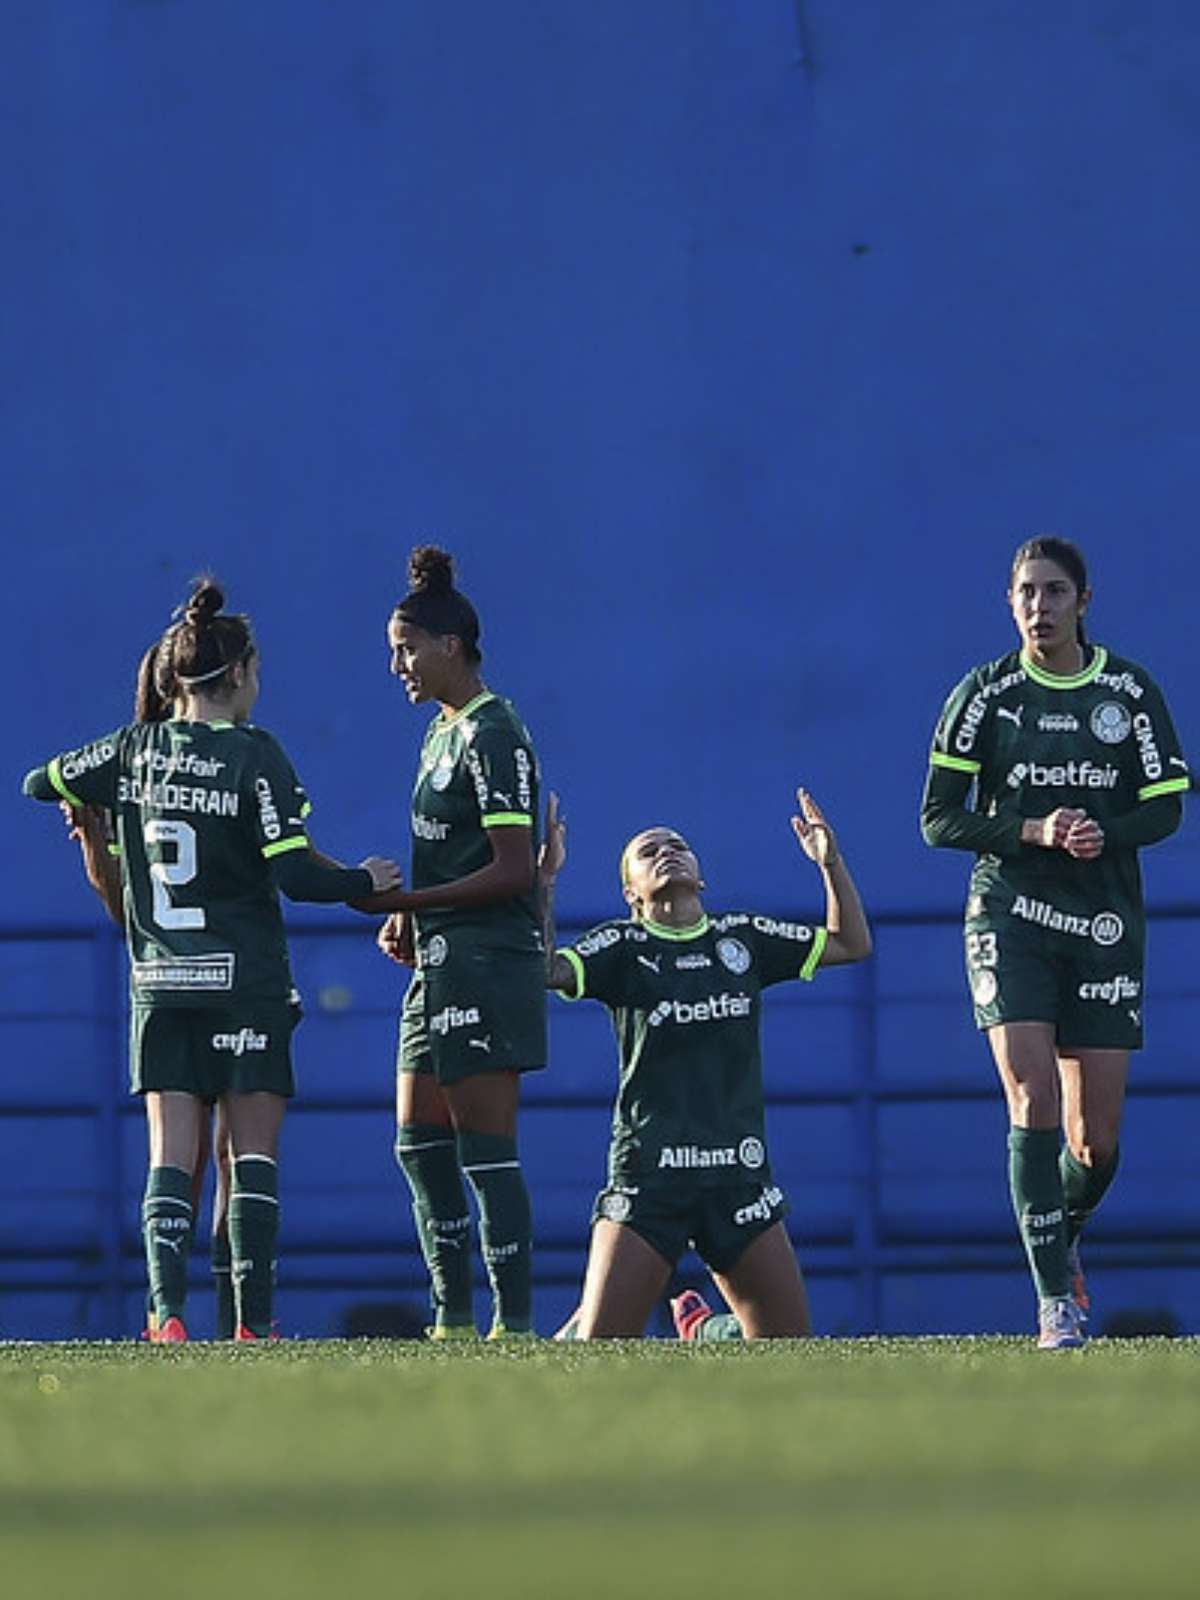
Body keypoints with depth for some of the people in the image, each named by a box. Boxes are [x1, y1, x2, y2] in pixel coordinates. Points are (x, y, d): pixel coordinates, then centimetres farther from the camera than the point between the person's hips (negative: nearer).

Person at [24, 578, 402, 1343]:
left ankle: (168, 1309, -16)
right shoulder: (254, 755, -9)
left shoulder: (136, 750, 5)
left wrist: (92, 808, 38)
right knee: (254, 1153, 2)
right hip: (247, 985, -4)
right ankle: (254, 1321, -2)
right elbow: (295, 873, -14)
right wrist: (367, 882, 3)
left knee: (171, 1156, 0)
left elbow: (38, 783, 19)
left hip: (160, 986, 4)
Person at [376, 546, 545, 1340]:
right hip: (442, 964, 10)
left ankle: (515, 1322, -6)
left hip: (487, 966, -10)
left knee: (486, 1150, -9)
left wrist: (405, 900, -17)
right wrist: (409, 919, 8)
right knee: (419, 1146, 11)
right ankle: (455, 1319, 16)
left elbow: (512, 869, -18)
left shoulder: (493, 735, -13)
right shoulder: (443, 732, 17)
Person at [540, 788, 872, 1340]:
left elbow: (851, 944, 18)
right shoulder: (622, 947, 3)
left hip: (739, 1173, 3)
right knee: (599, 1354, -14)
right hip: (648, 1171, -3)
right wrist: (545, 879, -20)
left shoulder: (742, 938, 14)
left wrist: (830, 863, 8)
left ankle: (702, 1327, 30)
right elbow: (547, 971, -13)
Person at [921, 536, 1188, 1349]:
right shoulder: (985, 694, -2)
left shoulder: (1131, 691, 1)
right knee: (1033, 1099, -17)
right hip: (1011, 913, -1)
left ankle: (1065, 1238, 34)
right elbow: (940, 819, -2)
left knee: (1097, 1135, 1)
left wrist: (1106, 834, -17)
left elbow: (1164, 809, 4)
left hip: (1107, 923, 2)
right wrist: (1035, 831, -17)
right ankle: (1056, 1296, -12)